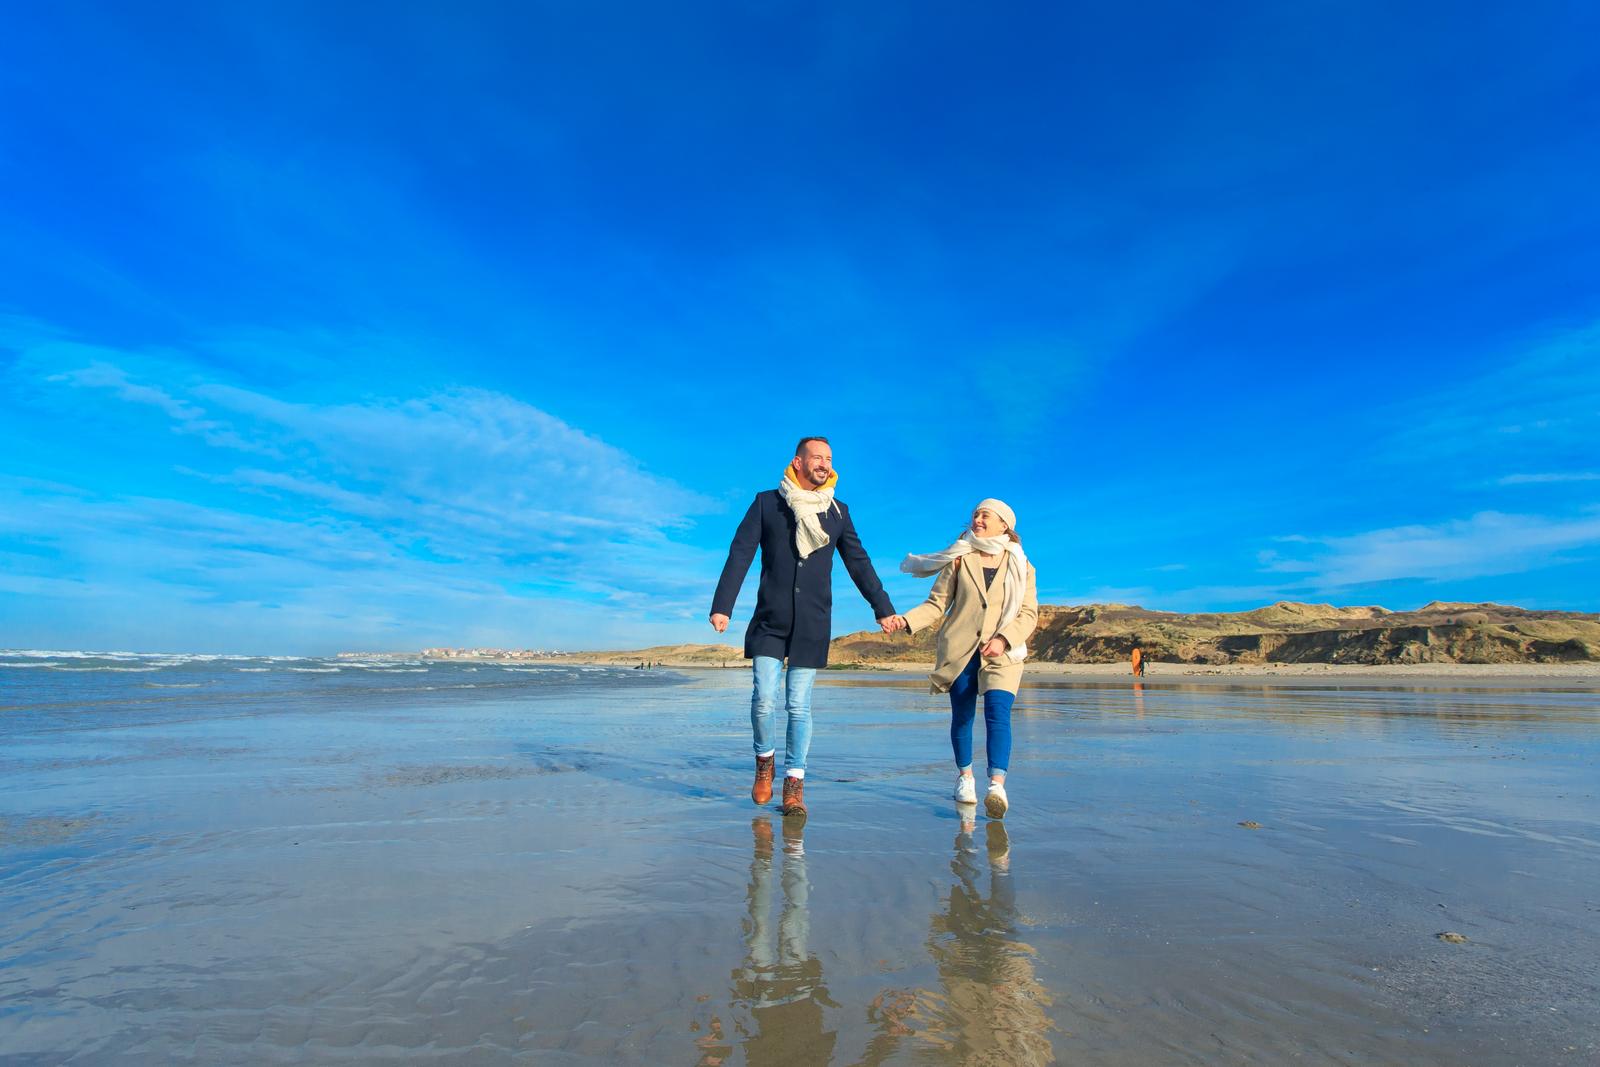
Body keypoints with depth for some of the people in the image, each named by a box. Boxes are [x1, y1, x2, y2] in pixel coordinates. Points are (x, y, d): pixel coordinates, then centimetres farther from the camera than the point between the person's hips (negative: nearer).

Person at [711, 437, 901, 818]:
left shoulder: (837, 511, 10)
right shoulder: (766, 503, 3)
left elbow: (859, 563, 11)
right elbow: (740, 555, -3)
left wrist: (883, 610, 5)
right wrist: (722, 606, -11)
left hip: (812, 626, 1)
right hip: (769, 623, -1)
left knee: (799, 706, 1)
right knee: (765, 698, -9)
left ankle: (794, 783, 15)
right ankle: (764, 761, 20)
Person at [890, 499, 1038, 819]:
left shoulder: (1020, 566, 6)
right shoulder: (959, 560, 5)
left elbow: (1029, 613, 0)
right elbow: (936, 604, 2)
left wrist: (1004, 638, -18)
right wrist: (906, 620, -15)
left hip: (1003, 653, -1)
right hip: (960, 649, 1)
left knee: (998, 713, -19)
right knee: (962, 717, 8)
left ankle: (997, 786, -26)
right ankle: (964, 775, 28)